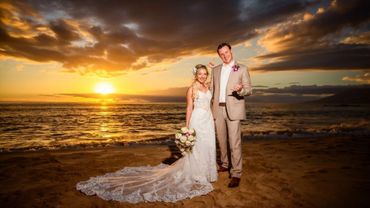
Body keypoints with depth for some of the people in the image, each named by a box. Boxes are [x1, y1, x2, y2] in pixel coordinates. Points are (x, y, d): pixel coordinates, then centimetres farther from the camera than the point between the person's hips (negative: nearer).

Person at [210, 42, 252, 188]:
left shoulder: (242, 69, 2)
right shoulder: (215, 70, 13)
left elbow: (249, 90, -1)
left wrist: (240, 90, -24)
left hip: (233, 110, -4)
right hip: (218, 109, 4)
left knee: (234, 142, -7)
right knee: (221, 140, 13)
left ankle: (236, 174, 1)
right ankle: (224, 165, 30)